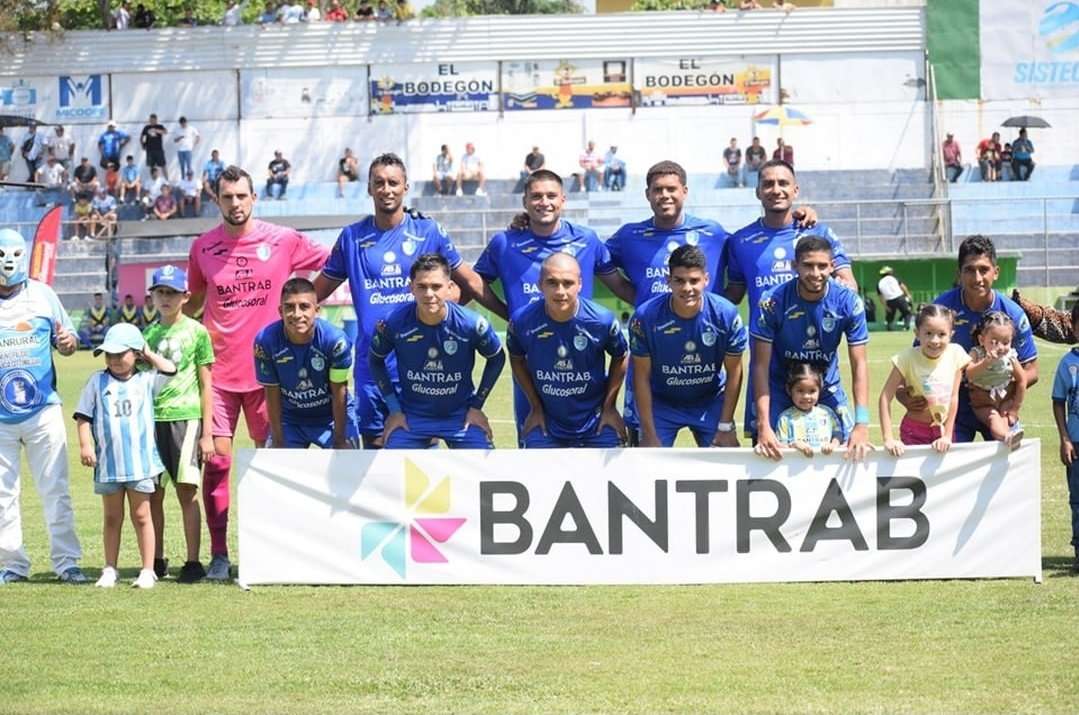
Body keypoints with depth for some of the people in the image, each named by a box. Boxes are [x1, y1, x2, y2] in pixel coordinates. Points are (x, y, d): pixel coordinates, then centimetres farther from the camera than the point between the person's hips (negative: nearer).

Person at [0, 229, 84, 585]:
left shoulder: (43, 296, 4)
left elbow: (66, 340, 11)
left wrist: (67, 342, -12)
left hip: (43, 409, 0)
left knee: (55, 490, 1)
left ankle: (66, 561, 5)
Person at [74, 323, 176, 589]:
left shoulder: (146, 381, 5)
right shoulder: (98, 382, 6)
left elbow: (169, 369, -8)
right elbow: (84, 416, 4)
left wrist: (149, 354, 5)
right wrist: (85, 444, -7)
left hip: (141, 462, -1)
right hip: (108, 463, 1)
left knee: (141, 516, 4)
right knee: (112, 518, 10)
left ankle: (147, 570, 8)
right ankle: (110, 570, 16)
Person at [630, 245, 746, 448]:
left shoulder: (726, 314, -20)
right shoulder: (645, 317, -23)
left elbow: (734, 372, -9)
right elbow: (642, 377, -14)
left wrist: (726, 427, -10)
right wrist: (649, 435, -14)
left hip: (710, 401, 1)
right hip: (661, 403, -1)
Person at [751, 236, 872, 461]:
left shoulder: (849, 302, -19)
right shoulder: (773, 301, -23)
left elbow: (859, 364, -17)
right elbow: (761, 365, -20)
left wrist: (862, 424, -27)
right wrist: (763, 426, -28)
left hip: (828, 391, 2)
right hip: (780, 390, -2)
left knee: (852, 450, -7)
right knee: (769, 454, -14)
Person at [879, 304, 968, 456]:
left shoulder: (955, 353, -10)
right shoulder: (908, 357, -17)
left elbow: (954, 397, -6)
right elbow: (885, 397, -18)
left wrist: (947, 436, -7)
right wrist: (889, 439, -24)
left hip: (944, 428, 2)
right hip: (914, 432, -2)